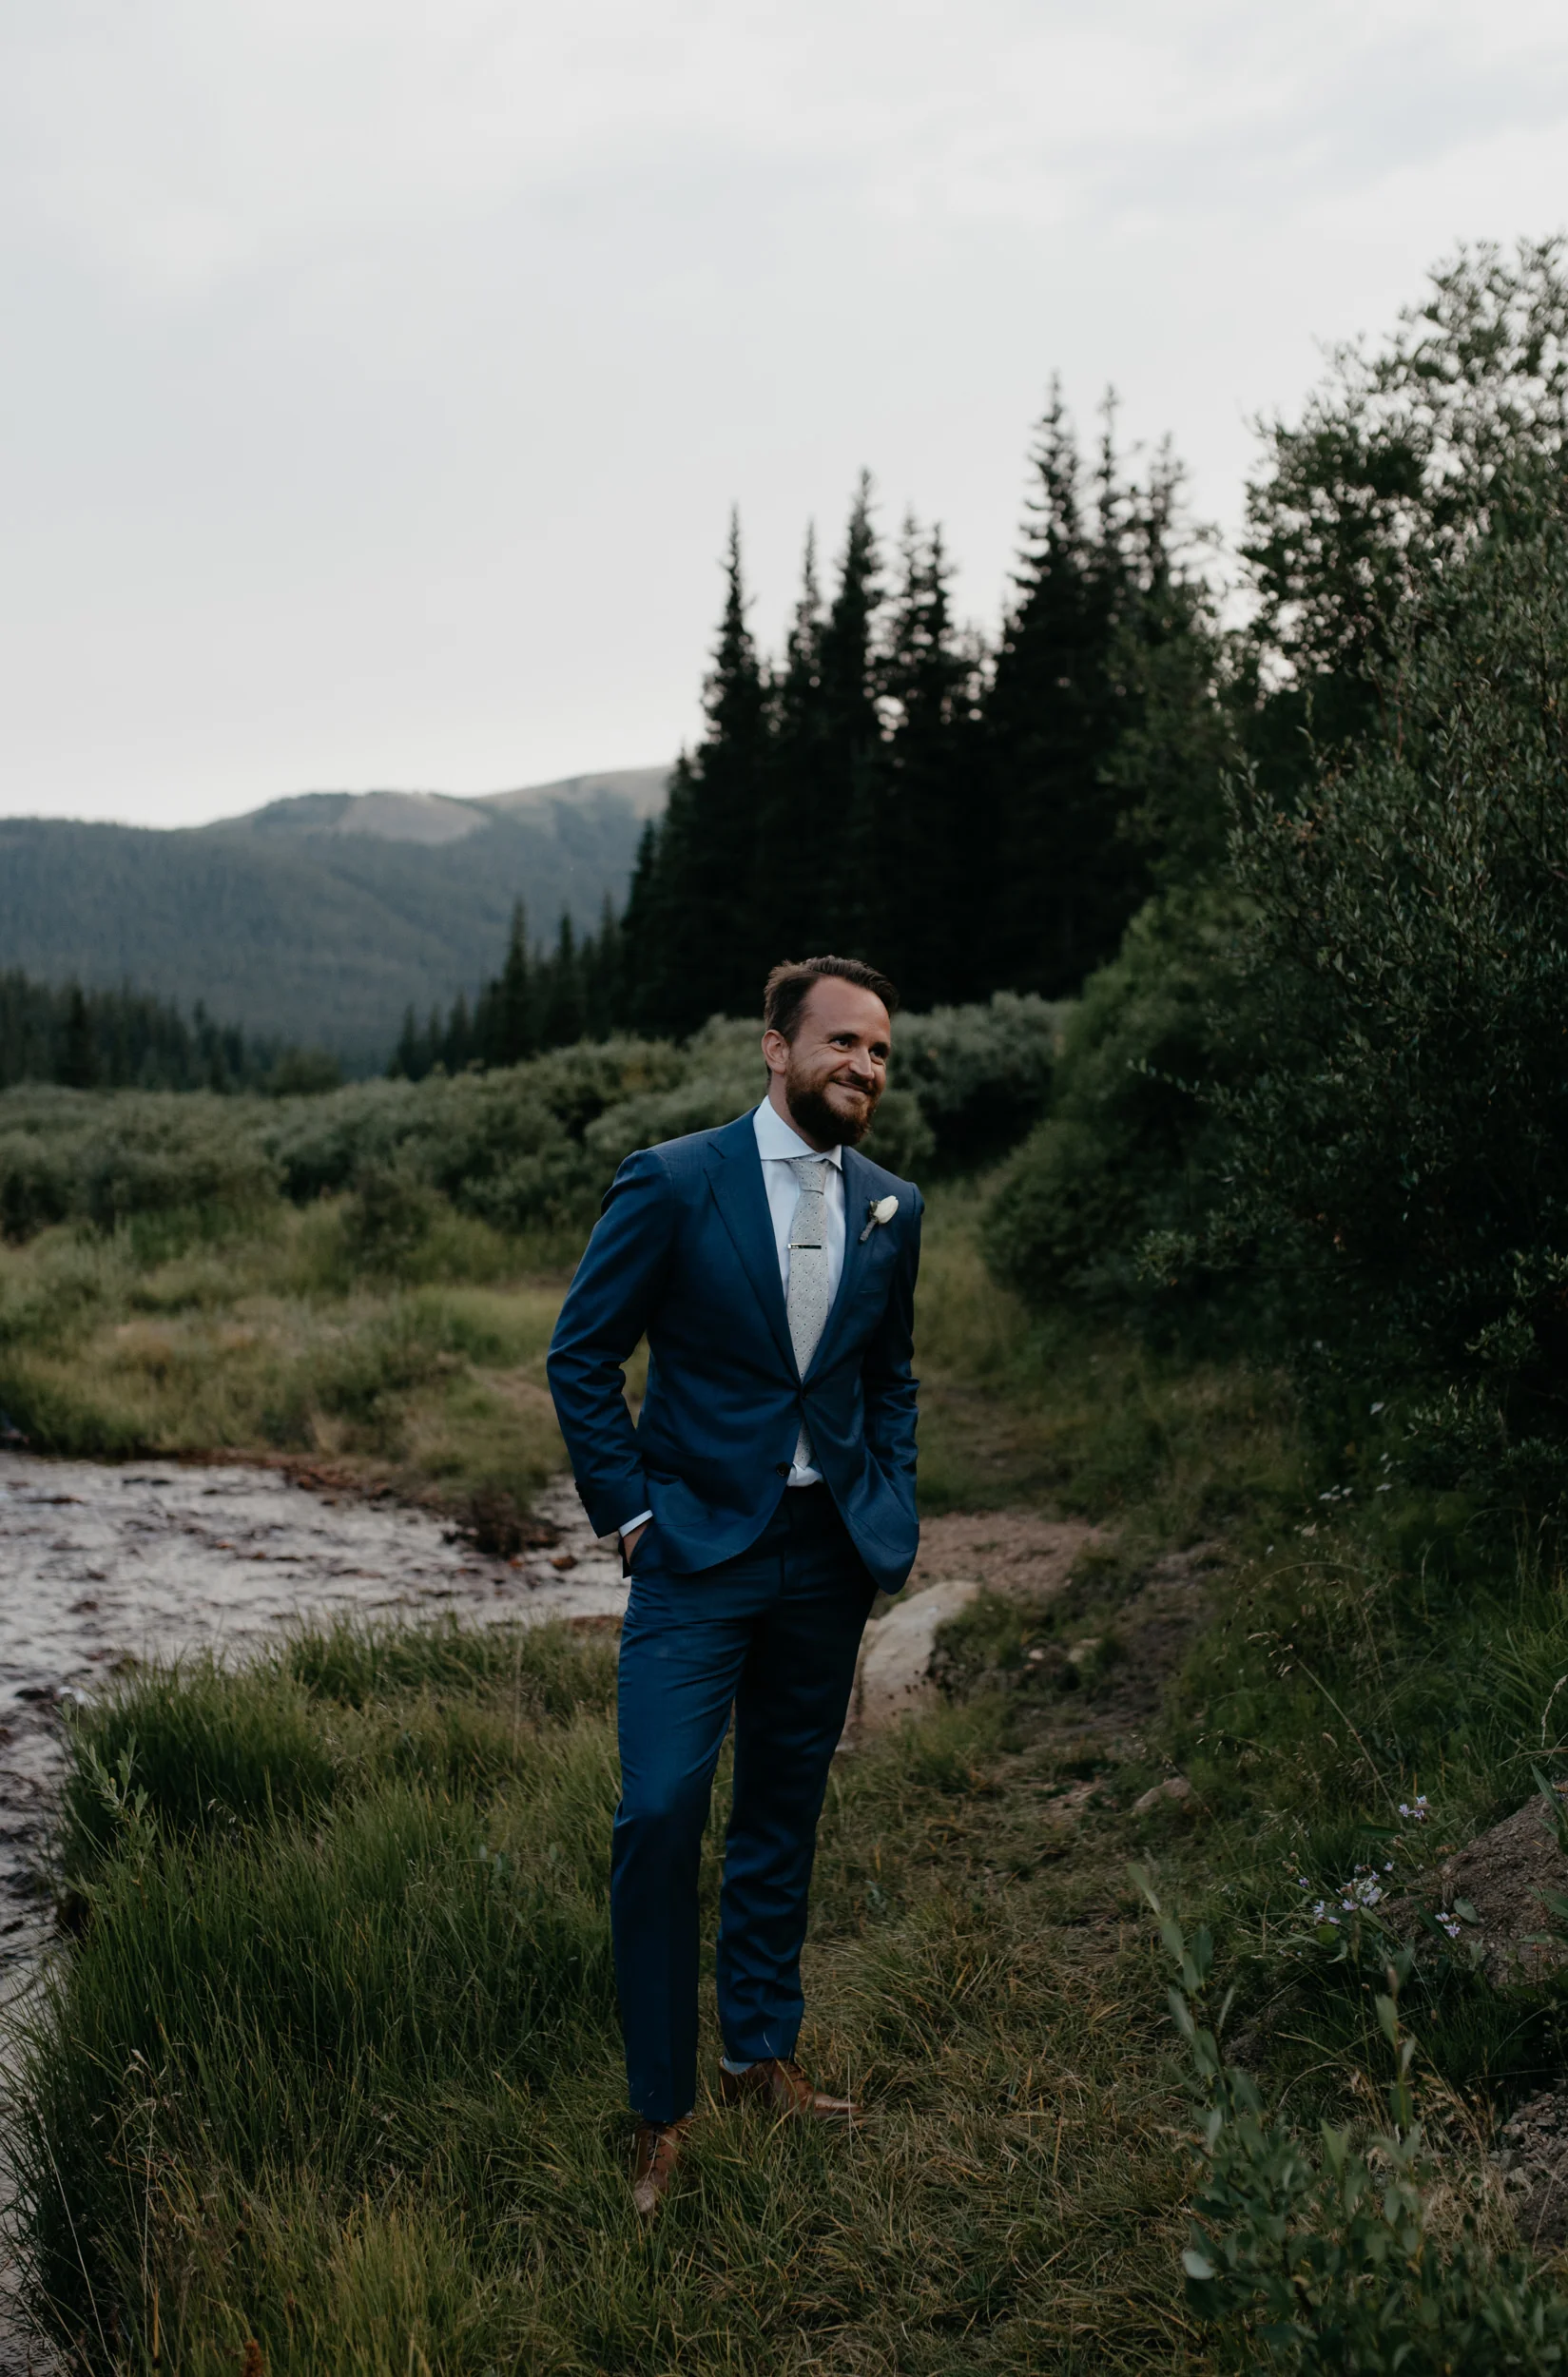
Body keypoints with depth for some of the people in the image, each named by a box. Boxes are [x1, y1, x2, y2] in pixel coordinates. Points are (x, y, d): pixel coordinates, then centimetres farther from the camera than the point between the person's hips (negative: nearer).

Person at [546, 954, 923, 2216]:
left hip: (828, 1555, 5)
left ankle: (764, 2052, 31)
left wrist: (892, 1510, 7)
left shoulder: (891, 1207, 6)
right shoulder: (671, 1183, -9)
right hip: (698, 1545, -4)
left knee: (785, 1812, 14)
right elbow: (581, 1356, -4)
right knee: (661, 1812, -10)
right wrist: (629, 1510, -8)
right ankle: (662, 2108, 6)